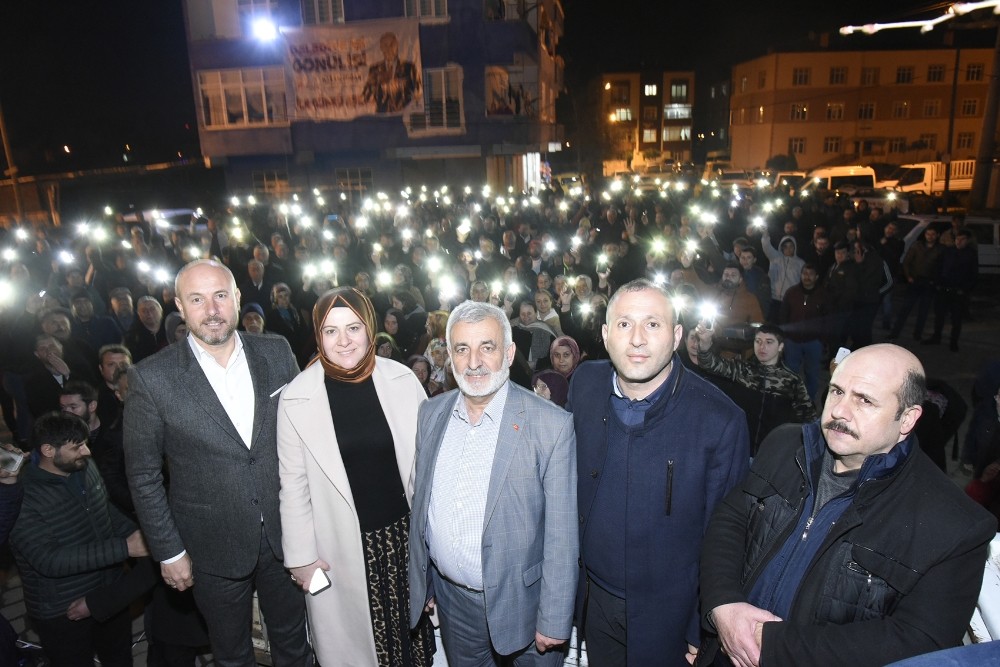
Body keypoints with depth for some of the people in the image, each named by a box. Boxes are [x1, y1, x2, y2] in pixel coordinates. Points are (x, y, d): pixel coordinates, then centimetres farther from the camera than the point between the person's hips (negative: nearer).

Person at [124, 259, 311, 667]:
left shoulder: (276, 353, -7)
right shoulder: (151, 379, -14)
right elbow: (143, 475, -6)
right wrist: (169, 552, -4)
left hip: (284, 532, 2)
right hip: (214, 549, -2)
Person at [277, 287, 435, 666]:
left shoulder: (403, 380, -9)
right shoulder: (296, 398, -11)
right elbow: (294, 484, -4)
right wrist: (301, 555, -2)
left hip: (404, 533, 2)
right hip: (341, 548, -1)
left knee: (409, 625, 20)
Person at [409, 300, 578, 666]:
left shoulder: (552, 425, -18)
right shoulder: (431, 414, -3)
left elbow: (561, 535, -14)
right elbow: (420, 504, 5)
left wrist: (553, 621, -11)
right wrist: (421, 580, 10)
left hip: (519, 602, -4)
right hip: (450, 597, 4)